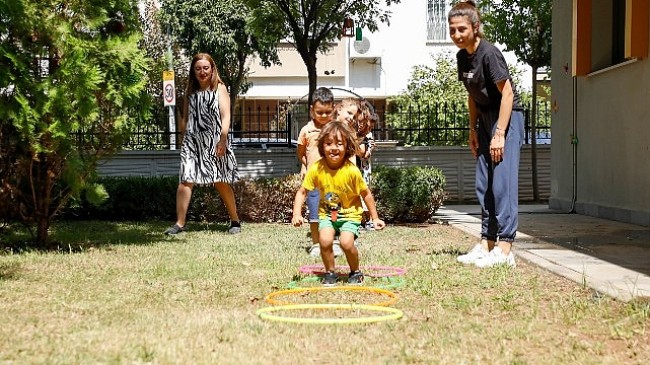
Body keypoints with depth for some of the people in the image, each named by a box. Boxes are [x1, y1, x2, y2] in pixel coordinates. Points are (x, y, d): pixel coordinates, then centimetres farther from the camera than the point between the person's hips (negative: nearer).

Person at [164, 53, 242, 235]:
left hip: (214, 141, -2)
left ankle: (235, 221, 17)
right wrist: (183, 140, 12)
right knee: (185, 180, -10)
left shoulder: (219, 89, 4)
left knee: (221, 183, 4)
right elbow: (185, 118, 18)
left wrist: (223, 140, -17)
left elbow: (226, 116, -6)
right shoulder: (190, 91, 14)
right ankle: (180, 223, -10)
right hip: (192, 141, 3)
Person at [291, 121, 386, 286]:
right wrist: (297, 214, -18)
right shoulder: (316, 169, -14)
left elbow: (366, 194, -6)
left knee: (346, 242, -23)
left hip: (350, 213, -2)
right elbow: (302, 192, -4)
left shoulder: (352, 171, -19)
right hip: (327, 213, 2)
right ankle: (330, 273, 3)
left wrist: (375, 218, -1)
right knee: (325, 240, -23)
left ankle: (355, 272, 6)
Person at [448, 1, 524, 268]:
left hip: (507, 117, -9)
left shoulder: (489, 53, -18)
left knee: (503, 183, -12)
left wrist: (499, 134, -21)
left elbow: (507, 93, -19)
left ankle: (504, 249, -12)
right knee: (484, 186, 9)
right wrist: (473, 130, 12)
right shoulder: (462, 56, 7)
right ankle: (487, 243, 15)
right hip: (485, 118, 9)